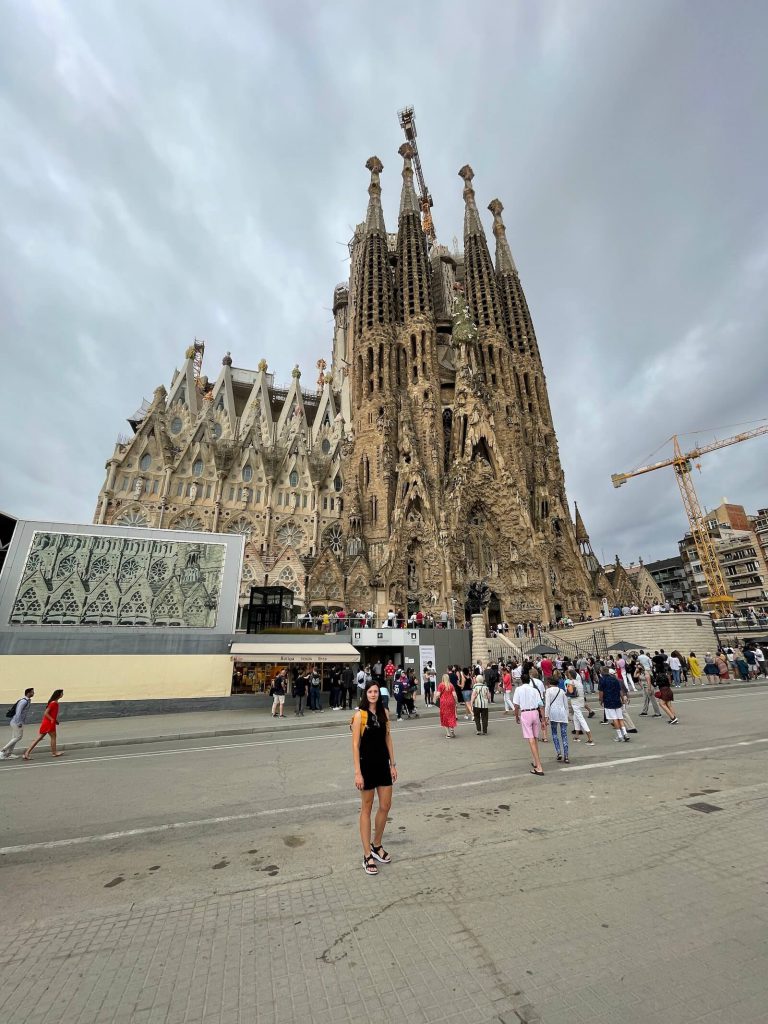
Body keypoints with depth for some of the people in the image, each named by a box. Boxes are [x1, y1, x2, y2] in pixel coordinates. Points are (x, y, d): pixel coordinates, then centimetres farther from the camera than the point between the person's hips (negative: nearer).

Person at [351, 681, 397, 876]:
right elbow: (355, 745, -13)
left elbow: (388, 739, 7)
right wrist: (357, 773, -15)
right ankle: (367, 856, 24)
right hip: (367, 765, -5)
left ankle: (376, 845, 36)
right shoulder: (359, 715, -15)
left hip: (383, 764, 5)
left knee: (385, 806, 13)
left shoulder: (384, 712, 1)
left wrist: (393, 764, 7)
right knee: (366, 808, 9)